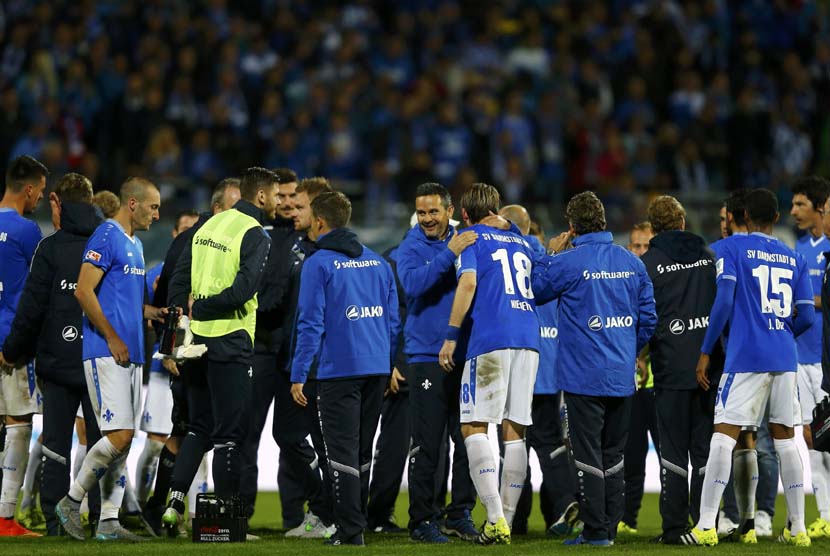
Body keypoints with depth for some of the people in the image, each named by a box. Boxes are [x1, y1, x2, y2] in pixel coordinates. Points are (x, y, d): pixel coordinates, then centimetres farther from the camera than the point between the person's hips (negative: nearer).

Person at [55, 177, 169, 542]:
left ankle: (109, 521, 7)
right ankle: (71, 502, -3)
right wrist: (113, 339, -17)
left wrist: (150, 312, 10)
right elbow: (84, 292, -18)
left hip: (129, 354, 10)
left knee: (123, 439, 6)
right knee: (120, 435, -14)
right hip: (106, 353, -10)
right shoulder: (106, 237, -10)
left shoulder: (136, 244, 20)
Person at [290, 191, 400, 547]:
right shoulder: (378, 262, 12)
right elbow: (392, 319, 14)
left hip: (339, 369, -6)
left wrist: (298, 376, -7)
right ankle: (356, 522, 21)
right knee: (362, 452, 16)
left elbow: (311, 324, -11)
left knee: (343, 451, -3)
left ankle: (351, 531, -7)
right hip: (377, 370, 6)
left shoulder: (318, 264, -7)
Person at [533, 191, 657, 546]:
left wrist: (551, 255, 14)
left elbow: (534, 291, 5)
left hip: (583, 376, -5)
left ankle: (595, 531, -1)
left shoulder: (567, 263, -11)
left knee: (588, 456, -1)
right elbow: (648, 317, 9)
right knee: (614, 456, 13)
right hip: (622, 377, 5)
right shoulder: (632, 262, 5)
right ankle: (610, 527, 16)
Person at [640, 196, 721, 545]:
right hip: (711, 366, 3)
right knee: (705, 449, 8)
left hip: (671, 368, -3)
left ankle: (675, 528, -1)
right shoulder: (709, 256, 7)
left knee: (673, 450, 2)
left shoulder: (647, 263, -4)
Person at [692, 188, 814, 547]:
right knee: (784, 438, 12)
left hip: (746, 356, -4)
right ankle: (797, 528, 14)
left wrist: (706, 351, -5)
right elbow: (807, 316, 10)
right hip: (784, 358, 5)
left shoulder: (733, 249, 0)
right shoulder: (794, 258, 12)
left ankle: (706, 526, -14)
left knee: (724, 435, -7)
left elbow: (724, 302, -11)